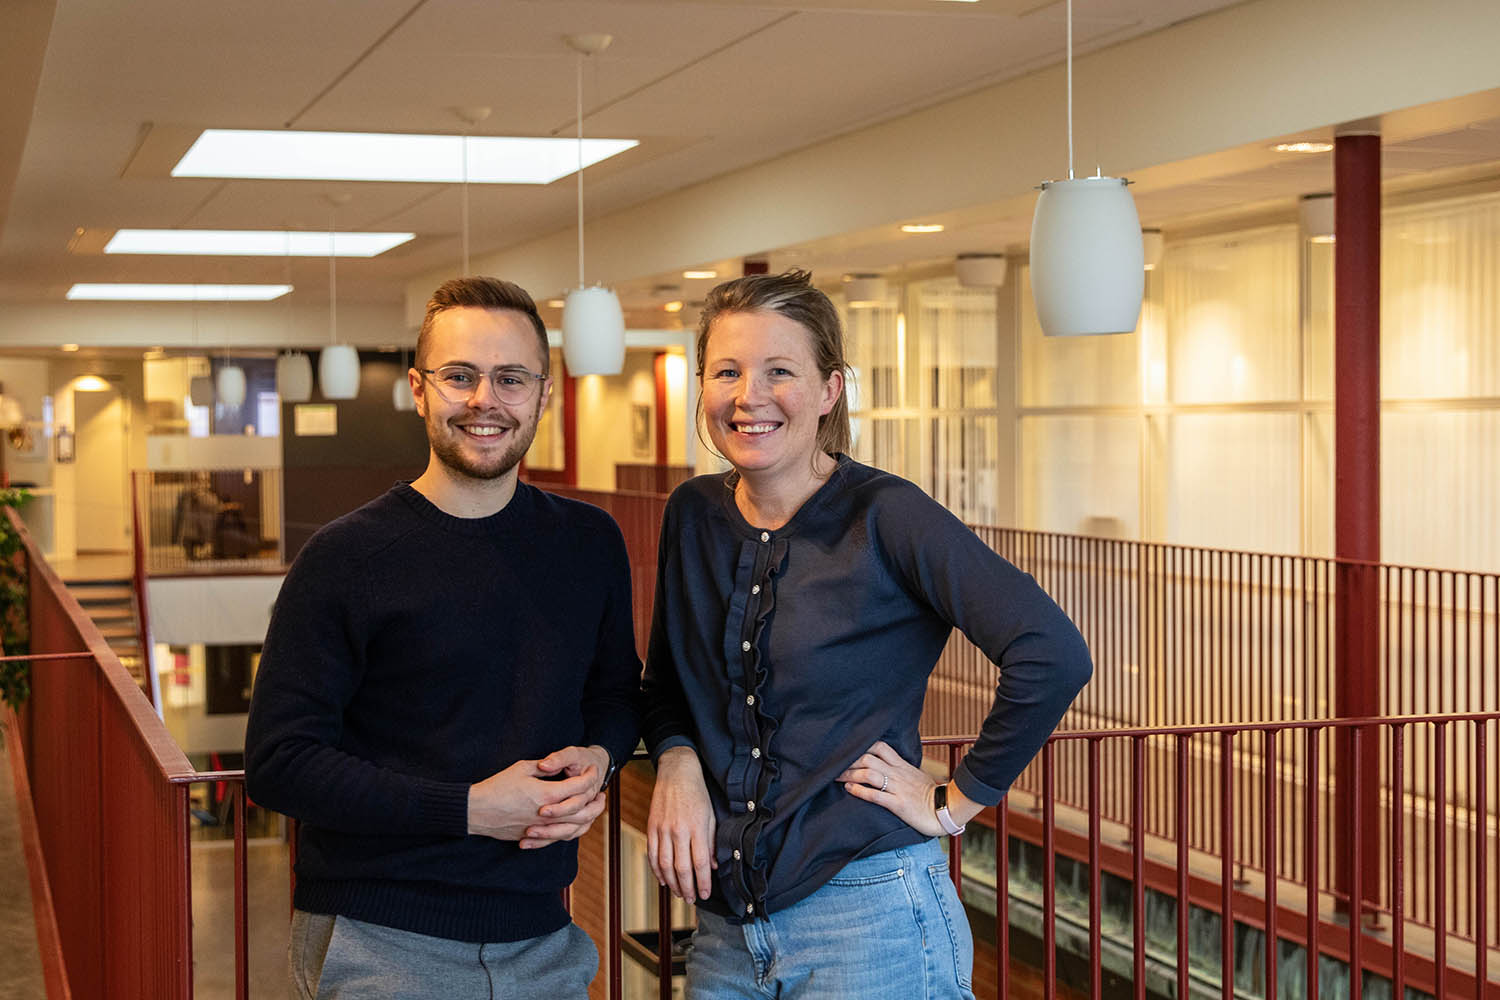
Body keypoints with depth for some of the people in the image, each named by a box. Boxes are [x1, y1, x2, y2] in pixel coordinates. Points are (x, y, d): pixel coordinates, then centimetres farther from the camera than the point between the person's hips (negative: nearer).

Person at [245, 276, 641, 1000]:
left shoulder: (590, 545, 5)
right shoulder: (345, 559, -10)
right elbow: (278, 763, -13)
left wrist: (597, 759, -5)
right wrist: (468, 809, -19)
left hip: (541, 941, 4)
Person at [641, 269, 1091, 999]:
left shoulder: (884, 516, -12)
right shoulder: (693, 517, 5)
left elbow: (1052, 655, -19)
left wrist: (957, 803, -12)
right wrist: (676, 761, -2)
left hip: (867, 926, -5)